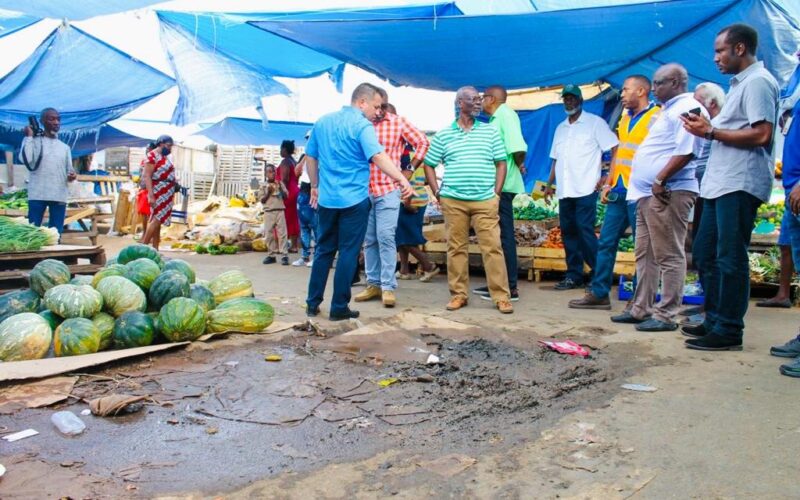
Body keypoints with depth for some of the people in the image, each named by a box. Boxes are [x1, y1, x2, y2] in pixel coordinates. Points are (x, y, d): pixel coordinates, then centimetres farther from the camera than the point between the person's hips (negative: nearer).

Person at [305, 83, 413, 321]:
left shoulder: (322, 122, 10)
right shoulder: (362, 125, -10)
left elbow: (310, 157, 16)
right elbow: (378, 156, -25)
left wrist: (315, 187, 25)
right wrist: (402, 180, -32)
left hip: (327, 198, 6)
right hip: (354, 199, -6)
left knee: (324, 250, 15)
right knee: (348, 252, 2)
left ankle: (313, 302, 19)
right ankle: (339, 308, 5)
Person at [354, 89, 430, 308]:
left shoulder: (399, 122, 1)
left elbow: (423, 143, 6)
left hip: (388, 189, -3)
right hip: (364, 189, 3)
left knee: (385, 238, -7)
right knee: (369, 240, 8)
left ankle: (388, 287, -1)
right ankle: (373, 283, 18)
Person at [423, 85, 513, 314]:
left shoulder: (490, 131, 9)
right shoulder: (443, 135, 8)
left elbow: (501, 163, 10)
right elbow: (429, 165, 13)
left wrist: (496, 194, 1)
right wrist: (438, 193, 4)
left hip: (485, 201, 0)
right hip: (453, 201, 0)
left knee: (492, 247, -3)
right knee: (456, 248, 5)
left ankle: (501, 296, 3)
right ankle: (458, 294, 15)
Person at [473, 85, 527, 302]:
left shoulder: (505, 114, -9)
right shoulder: (496, 118, 19)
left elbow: (517, 147, -21)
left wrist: (518, 164, -6)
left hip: (501, 185, -10)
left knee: (503, 235, -7)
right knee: (496, 235, 14)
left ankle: (510, 287, -2)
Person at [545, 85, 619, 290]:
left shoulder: (595, 122, 1)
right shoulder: (560, 128, 20)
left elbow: (615, 149, -4)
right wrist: (549, 184, 17)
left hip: (585, 189, -6)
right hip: (565, 190, 6)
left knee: (585, 232, -11)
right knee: (568, 232, 6)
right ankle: (573, 275, 14)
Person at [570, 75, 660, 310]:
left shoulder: (655, 117, -7)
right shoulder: (625, 117, 17)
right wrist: (608, 183, 13)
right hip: (618, 191, 8)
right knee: (606, 241, 8)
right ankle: (599, 293, 15)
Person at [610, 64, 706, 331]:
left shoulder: (688, 108, -9)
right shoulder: (668, 110, 23)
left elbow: (686, 151, -20)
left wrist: (660, 180, -22)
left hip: (667, 194, -11)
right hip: (648, 194, 11)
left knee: (669, 256, -6)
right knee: (645, 255, 13)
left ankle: (666, 315, -1)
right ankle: (641, 309, 21)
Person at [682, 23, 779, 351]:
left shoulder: (757, 81, -9)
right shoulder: (740, 83, 22)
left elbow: (761, 135, -20)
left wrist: (712, 132, -13)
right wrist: (707, 128, 9)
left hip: (740, 184, -10)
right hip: (720, 183, 11)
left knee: (729, 259, -6)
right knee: (704, 253, 14)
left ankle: (729, 330, 2)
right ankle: (715, 320, 24)